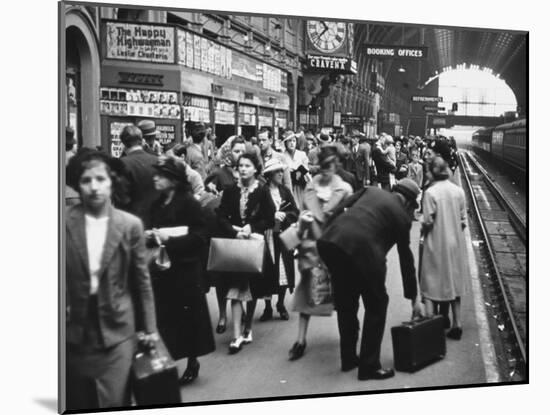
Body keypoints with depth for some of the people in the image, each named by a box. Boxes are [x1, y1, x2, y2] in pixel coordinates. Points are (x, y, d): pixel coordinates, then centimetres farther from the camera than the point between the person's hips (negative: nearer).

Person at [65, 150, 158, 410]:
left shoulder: (130, 225, -4)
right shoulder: (65, 222, -6)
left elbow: (142, 279, 2)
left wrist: (150, 327, 5)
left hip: (117, 328, -1)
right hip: (74, 328, 1)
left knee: (115, 402, -1)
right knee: (77, 404, 14)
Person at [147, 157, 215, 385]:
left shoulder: (189, 202, -10)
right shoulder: (157, 204, 9)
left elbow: (199, 236, -15)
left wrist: (169, 238, -21)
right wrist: (151, 236, -3)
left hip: (185, 268, -5)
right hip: (161, 267, 6)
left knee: (187, 314, 4)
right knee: (164, 316, 4)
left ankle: (192, 362, 20)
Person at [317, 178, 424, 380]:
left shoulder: (371, 190, 25)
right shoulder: (402, 215, 14)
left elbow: (338, 210, 14)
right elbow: (406, 258, 19)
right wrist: (414, 297, 27)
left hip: (330, 241, 6)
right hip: (361, 250, -6)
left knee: (345, 303, 21)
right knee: (376, 305, 13)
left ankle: (348, 358, 34)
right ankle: (369, 366, 16)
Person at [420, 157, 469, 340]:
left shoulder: (430, 192, -15)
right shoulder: (459, 191, -2)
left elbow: (428, 222, -15)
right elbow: (463, 221, 1)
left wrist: (423, 228, 5)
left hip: (436, 244, -4)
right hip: (456, 243, 4)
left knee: (431, 284, 5)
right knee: (454, 283, 16)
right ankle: (456, 323, 18)